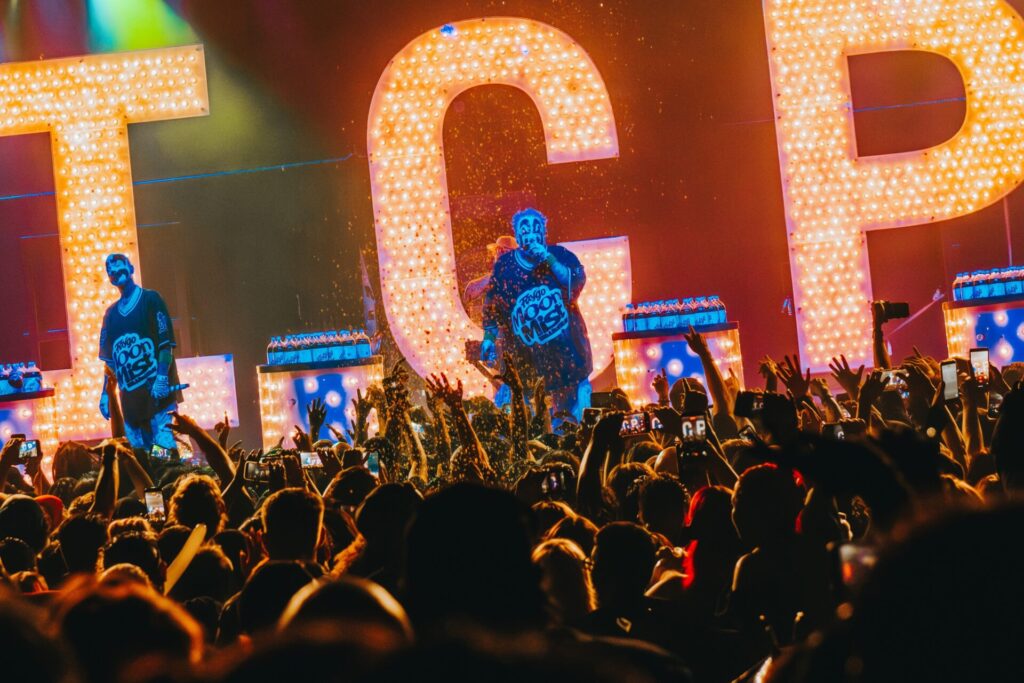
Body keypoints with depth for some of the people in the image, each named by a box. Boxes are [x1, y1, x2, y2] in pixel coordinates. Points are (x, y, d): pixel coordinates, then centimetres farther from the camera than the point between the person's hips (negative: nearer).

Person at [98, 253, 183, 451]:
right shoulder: (111, 313, 16)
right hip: (129, 398, 5)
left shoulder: (150, 300, 2)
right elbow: (109, 359, 19)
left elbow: (166, 343, -5)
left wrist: (162, 377, -17)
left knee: (165, 447, -14)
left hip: (156, 393, -5)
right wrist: (105, 393, 12)